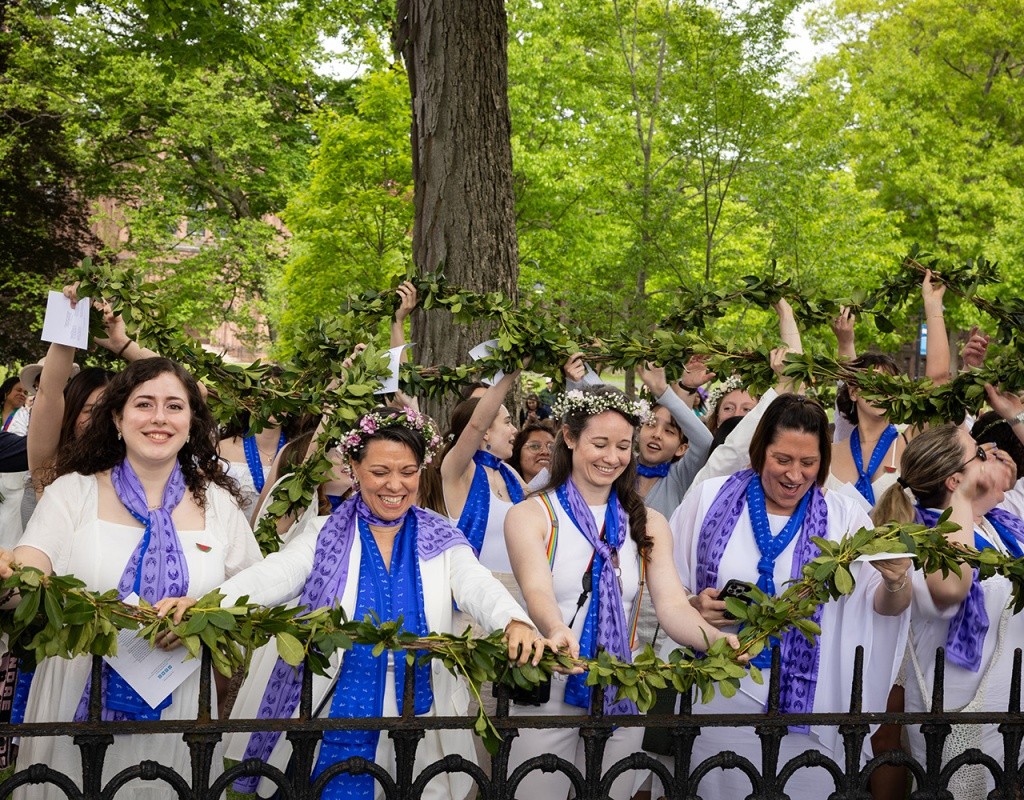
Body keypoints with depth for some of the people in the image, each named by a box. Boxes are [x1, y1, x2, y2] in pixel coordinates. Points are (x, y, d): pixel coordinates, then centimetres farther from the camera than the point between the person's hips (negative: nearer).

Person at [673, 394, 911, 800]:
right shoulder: (709, 499, -1)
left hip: (806, 705, 0)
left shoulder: (843, 516, 1)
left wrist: (895, 584, -27)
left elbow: (882, 606, -5)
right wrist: (694, 605, -15)